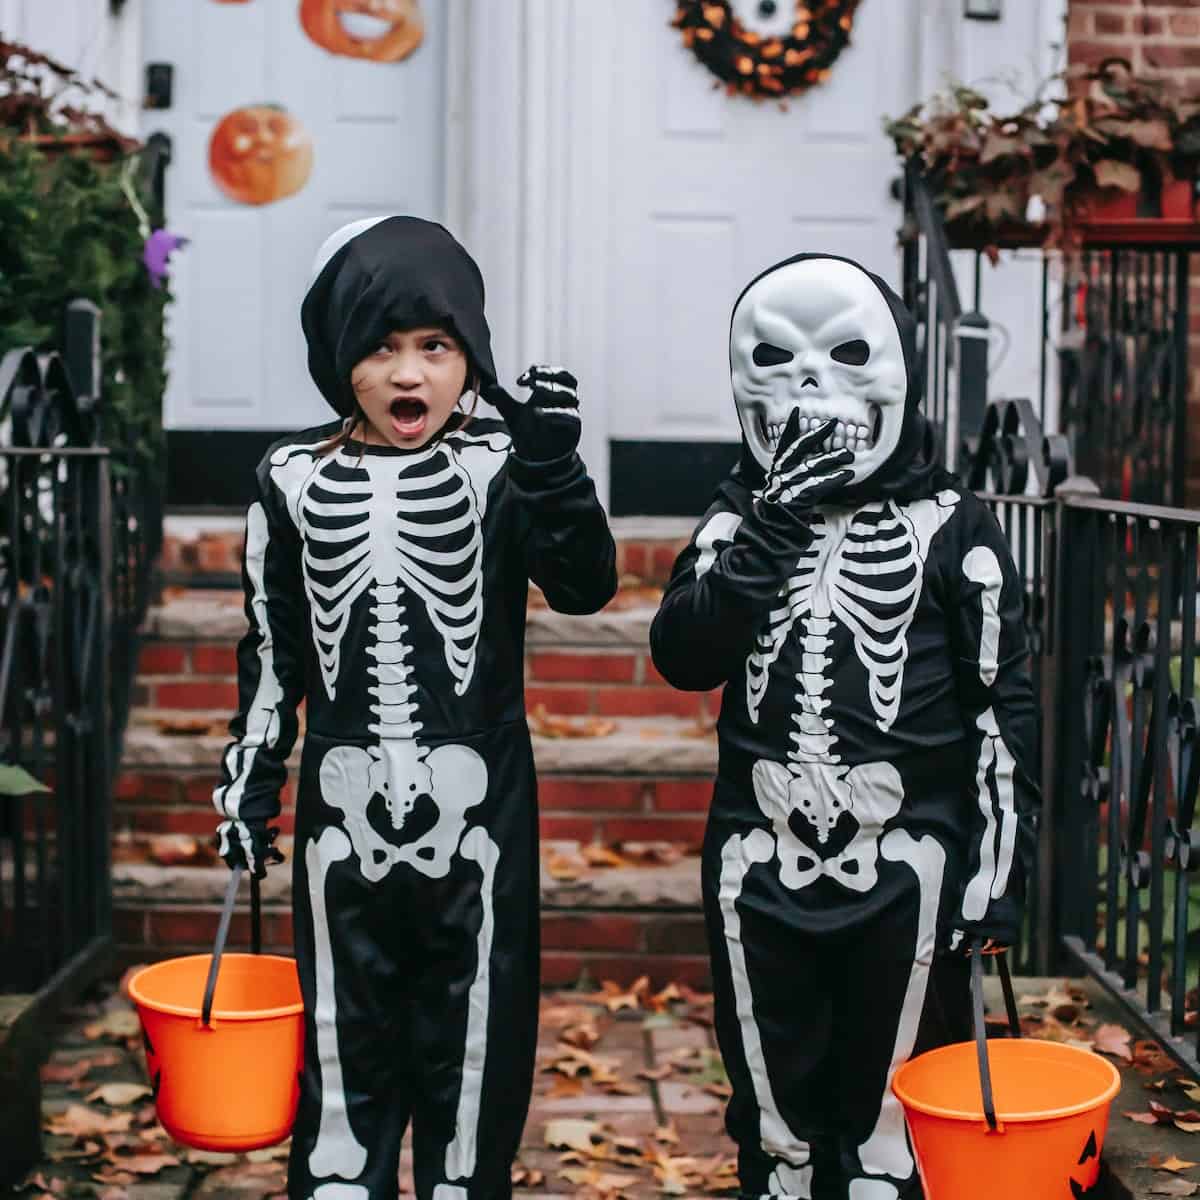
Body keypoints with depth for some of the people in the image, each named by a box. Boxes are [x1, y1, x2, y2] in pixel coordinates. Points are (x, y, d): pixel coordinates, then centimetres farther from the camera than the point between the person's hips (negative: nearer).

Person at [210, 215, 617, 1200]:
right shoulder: (295, 481, 1)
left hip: (479, 799, -1)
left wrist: (553, 469, -30)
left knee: (474, 1033, 9)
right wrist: (249, 785, 8)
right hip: (344, 801, 2)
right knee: (345, 1035, 11)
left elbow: (586, 587, -17)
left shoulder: (501, 469, -4)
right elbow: (269, 652, 8)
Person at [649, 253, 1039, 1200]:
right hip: (762, 870, 3)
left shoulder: (949, 526, -1)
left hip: (905, 869, -2)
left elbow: (1004, 707, 0)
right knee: (775, 1121, 15)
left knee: (892, 1123, 7)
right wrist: (772, 529, -17)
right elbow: (684, 658, -9)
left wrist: (1002, 868, -4)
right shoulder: (741, 519, 6)